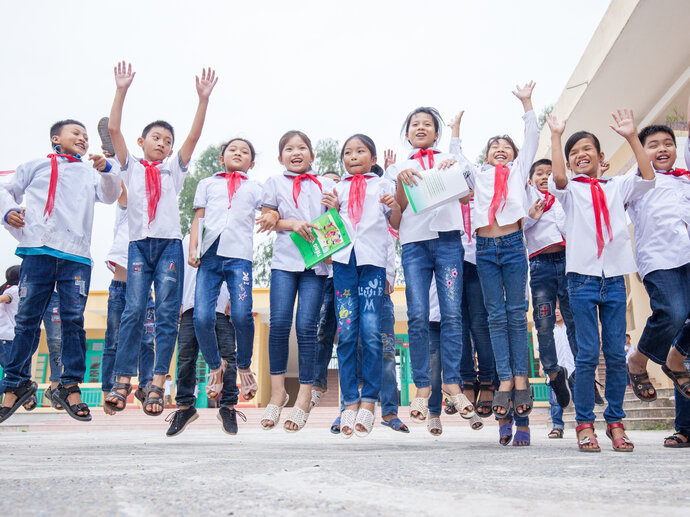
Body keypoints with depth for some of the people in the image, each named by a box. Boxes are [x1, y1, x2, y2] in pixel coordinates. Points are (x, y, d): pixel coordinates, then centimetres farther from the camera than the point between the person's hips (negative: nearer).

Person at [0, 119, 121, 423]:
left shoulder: (90, 173, 23)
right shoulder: (36, 166, 20)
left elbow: (109, 196, 10)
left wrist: (106, 170, -7)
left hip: (76, 255, 1)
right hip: (38, 250, -1)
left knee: (74, 319, -5)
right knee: (28, 318, 0)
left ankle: (70, 387, 1)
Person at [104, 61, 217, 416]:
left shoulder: (174, 170, 16)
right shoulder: (131, 168, 15)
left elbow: (194, 136, 6)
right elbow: (113, 129, 5)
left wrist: (203, 98, -3)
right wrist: (121, 90, -1)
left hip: (169, 243, 1)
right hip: (139, 243, 0)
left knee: (167, 312, -6)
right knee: (134, 310, -8)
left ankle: (157, 384, -4)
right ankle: (123, 381, -5)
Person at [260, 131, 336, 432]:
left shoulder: (325, 185, 17)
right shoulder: (275, 183, 15)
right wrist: (292, 223, -9)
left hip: (316, 262, 0)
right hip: (285, 259, 0)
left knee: (306, 326, -7)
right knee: (279, 323, -9)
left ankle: (304, 395, 3)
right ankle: (277, 391, 6)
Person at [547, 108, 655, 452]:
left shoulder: (617, 187, 15)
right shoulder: (570, 190, 8)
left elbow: (648, 178, -1)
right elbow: (558, 179, -14)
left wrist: (632, 137, -2)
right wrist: (555, 137, -9)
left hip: (614, 278, 2)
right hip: (583, 277, -2)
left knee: (616, 353, 3)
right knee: (588, 353, -4)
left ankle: (615, 422, 13)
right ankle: (584, 423, 4)